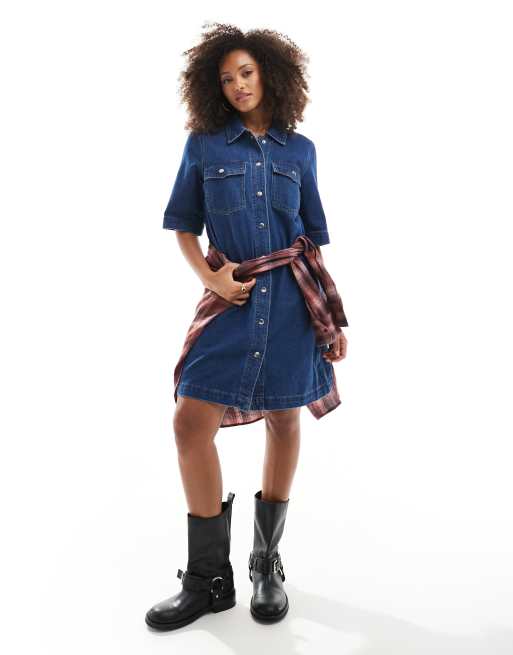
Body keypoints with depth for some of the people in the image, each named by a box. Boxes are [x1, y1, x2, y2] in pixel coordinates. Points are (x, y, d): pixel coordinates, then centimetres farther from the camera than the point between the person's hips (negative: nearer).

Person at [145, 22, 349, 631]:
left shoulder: (299, 149, 10)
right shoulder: (203, 145, 7)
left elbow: (313, 238, 11)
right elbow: (183, 227, 10)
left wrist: (335, 314, 8)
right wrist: (210, 277, -9)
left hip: (292, 295, 1)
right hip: (232, 294, 0)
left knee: (283, 420, 5)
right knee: (191, 421, -9)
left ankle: (267, 562, 24)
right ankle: (209, 577, 7)